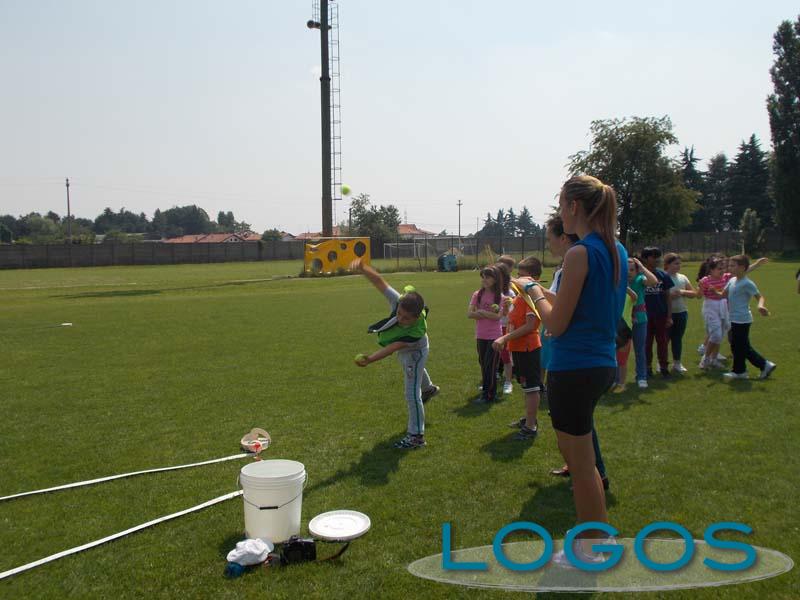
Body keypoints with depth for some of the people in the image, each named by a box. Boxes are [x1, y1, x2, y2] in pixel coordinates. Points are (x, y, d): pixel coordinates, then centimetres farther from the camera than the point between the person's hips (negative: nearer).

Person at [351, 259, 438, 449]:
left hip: (414, 353, -7)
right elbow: (380, 282, -47)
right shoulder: (398, 302, -38)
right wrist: (362, 268, -65)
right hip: (404, 350, 7)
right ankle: (428, 388, 70)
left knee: (412, 394, -5)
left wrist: (369, 359, -55)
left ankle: (416, 436, 10)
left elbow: (391, 348, -45)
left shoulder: (416, 332, -47)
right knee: (413, 372, 37)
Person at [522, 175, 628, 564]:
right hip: (603, 364, 9)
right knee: (573, 451, 24)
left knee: (581, 463, 6)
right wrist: (552, 296, 16)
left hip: (573, 369, -9)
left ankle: (591, 550, 21)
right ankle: (598, 535, 35)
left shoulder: (580, 254, -18)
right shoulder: (617, 251, 9)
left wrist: (538, 296, 0)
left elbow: (556, 324, -16)